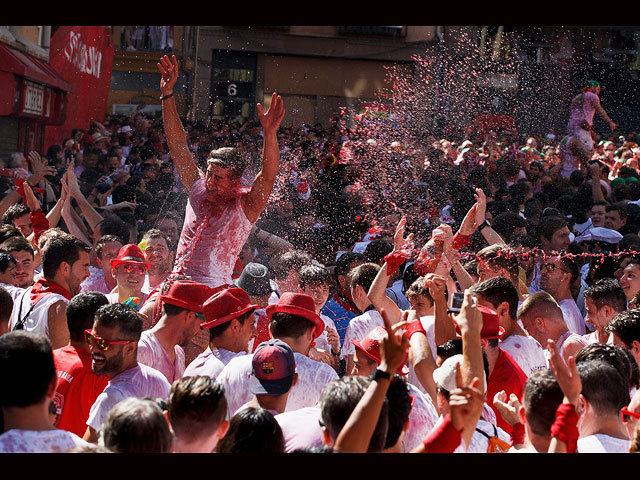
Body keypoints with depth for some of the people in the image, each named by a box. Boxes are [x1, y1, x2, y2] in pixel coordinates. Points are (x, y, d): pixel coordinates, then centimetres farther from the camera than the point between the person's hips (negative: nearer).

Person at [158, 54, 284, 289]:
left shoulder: (246, 205, -1)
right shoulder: (199, 188, 11)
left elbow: (268, 175, -19)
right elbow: (178, 144, 12)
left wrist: (269, 133, -34)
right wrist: (167, 94, 8)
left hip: (214, 293, -5)